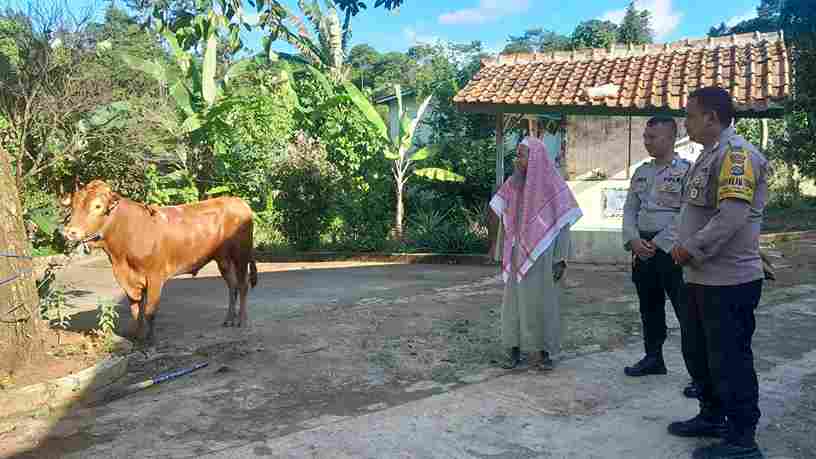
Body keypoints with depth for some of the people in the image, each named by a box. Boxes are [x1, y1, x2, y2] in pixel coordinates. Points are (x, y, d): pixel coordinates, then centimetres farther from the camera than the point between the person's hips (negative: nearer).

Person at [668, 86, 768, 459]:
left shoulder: (736, 153, -16)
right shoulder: (709, 155, 16)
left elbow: (732, 215, -26)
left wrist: (692, 249, -17)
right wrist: (683, 246, 8)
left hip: (729, 279, -10)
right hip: (702, 277, 10)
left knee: (730, 359, -1)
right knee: (698, 351, 20)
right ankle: (713, 416, 36)